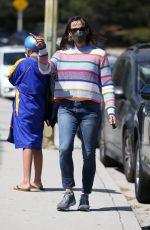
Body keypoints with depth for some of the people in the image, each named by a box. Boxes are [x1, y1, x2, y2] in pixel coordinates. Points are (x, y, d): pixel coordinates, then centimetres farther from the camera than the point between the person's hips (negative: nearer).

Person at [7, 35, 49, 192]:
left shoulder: (22, 64, -11)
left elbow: (11, 78, 4)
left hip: (24, 108, -6)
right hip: (40, 108, 6)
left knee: (27, 144, -8)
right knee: (37, 145, 13)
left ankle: (26, 182, -12)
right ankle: (37, 181, 19)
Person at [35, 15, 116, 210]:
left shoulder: (99, 55, 9)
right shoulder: (61, 54, 14)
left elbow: (107, 85, 5)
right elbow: (45, 69, -3)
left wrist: (111, 110, -4)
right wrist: (42, 51, -21)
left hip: (90, 109, -1)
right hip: (66, 108, 1)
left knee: (89, 154, -1)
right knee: (65, 149, -16)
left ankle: (85, 197, 8)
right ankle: (68, 193, -10)